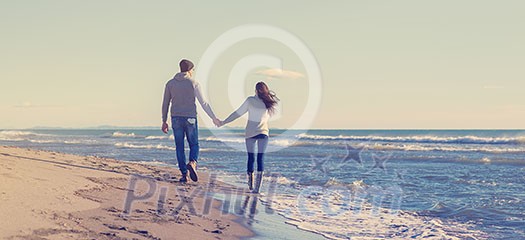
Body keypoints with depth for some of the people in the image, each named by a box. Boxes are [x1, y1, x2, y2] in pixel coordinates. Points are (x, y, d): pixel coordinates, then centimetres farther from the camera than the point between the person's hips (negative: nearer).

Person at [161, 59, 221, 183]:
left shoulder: (170, 83, 6)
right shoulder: (193, 84, -3)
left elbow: (165, 104, 7)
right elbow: (203, 103, -5)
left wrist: (164, 121, 14)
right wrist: (214, 118, 1)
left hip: (176, 119, 2)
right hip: (190, 119, -2)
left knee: (180, 147, 7)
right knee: (194, 145, 10)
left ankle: (184, 174, 4)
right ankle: (192, 163, -18)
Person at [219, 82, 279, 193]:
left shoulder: (250, 100, -6)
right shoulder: (268, 103, 0)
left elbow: (237, 113, -4)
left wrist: (223, 122, 2)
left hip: (250, 133, -1)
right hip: (263, 133, 1)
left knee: (251, 158, 12)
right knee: (260, 158, 3)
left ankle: (250, 184, 18)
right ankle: (257, 187, -6)